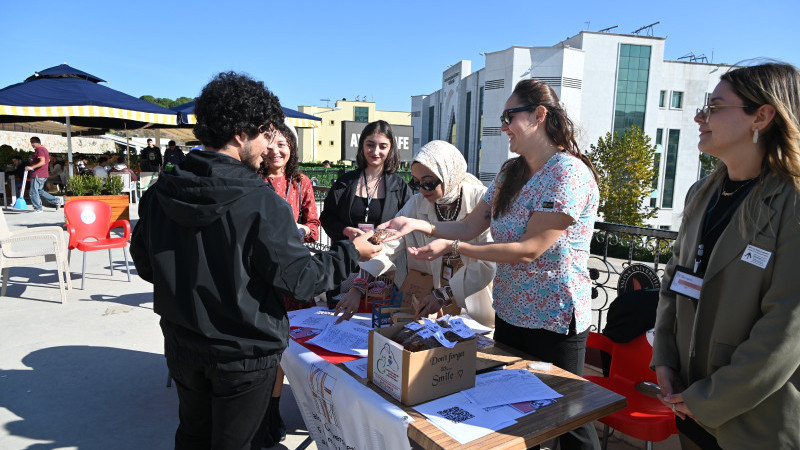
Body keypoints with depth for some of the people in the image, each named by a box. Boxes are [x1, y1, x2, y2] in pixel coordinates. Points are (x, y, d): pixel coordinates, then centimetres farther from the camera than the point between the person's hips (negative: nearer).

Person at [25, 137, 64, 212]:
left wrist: (32, 167, -30)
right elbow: (48, 160, 30)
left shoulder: (39, 150, -15)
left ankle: (38, 208, 4)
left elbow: (42, 162, -26)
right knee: (40, 191, 17)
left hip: (37, 175, -10)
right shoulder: (44, 149, 16)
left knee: (33, 192, -2)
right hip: (44, 174, 10)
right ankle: (57, 200, 12)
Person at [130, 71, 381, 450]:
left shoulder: (160, 194, -7)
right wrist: (351, 252, -6)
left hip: (182, 347, 6)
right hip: (243, 354, -5)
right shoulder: (263, 204, -26)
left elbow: (144, 263, 5)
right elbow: (299, 279, -20)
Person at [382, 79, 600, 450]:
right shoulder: (510, 173, 7)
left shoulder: (569, 172, -18)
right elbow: (470, 227, 5)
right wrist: (418, 224, -10)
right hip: (509, 314, 8)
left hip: (554, 322, -7)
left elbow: (530, 249, -22)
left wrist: (453, 247, -24)